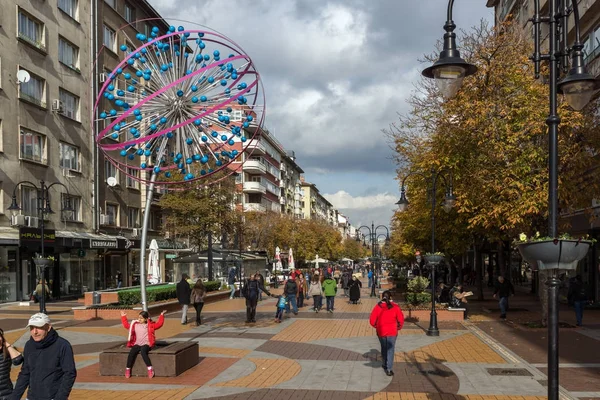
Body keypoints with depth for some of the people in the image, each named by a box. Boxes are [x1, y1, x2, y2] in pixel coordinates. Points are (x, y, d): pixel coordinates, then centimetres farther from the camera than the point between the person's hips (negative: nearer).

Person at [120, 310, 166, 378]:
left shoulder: (150, 325, 3)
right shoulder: (135, 324, 13)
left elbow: (159, 324, -3)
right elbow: (126, 325, 24)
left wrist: (161, 315, -10)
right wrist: (123, 317, 24)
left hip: (146, 344, -4)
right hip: (137, 344, 4)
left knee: (143, 351, -35)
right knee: (131, 353, -25)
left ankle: (150, 369, -31)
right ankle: (128, 369, -8)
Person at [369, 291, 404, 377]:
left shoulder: (377, 307, -6)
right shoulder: (395, 307, -8)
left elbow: (372, 321, -6)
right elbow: (401, 320, -7)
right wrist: (398, 328, 11)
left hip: (381, 332, 2)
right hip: (392, 332, -2)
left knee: (383, 348, 23)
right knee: (390, 350, 4)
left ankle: (384, 364, 38)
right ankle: (388, 369, -1)